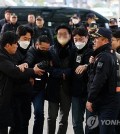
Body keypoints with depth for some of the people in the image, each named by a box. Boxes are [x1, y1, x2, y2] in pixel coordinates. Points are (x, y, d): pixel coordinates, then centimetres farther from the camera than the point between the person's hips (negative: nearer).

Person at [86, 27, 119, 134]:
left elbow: (98, 80, -22)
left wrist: (90, 99, -18)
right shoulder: (109, 55, 18)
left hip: (106, 104, -10)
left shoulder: (103, 57, -15)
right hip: (106, 102, 10)